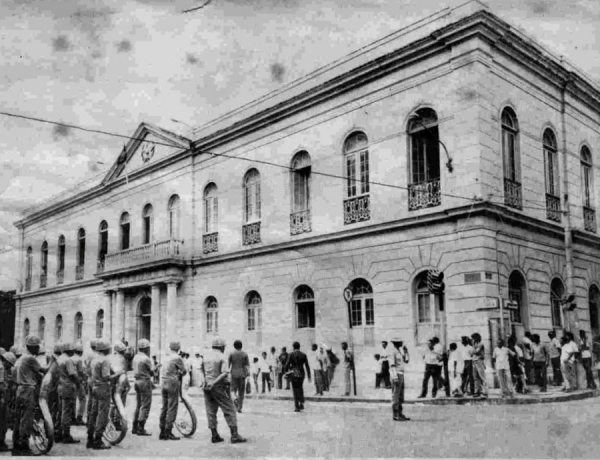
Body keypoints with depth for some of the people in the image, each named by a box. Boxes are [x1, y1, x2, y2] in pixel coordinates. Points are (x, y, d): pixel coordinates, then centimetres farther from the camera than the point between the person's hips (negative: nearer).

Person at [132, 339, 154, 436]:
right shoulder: (146, 359, -16)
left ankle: (135, 428, 19)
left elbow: (133, 368, 12)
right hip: (145, 381, -9)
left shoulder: (135, 357, 9)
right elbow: (152, 372, -10)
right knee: (145, 406, -4)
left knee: (138, 405, 16)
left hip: (137, 381, 9)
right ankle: (141, 429, -6)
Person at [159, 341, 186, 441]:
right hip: (173, 384, -8)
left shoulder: (167, 357, 12)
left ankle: (162, 432, 17)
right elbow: (184, 371, -7)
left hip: (164, 383, 8)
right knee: (172, 408, -4)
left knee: (164, 407, 12)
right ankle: (168, 433, -4)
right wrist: (180, 374, 13)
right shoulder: (177, 358, -11)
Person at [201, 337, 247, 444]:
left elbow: (203, 372, 16)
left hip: (208, 387, 6)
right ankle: (234, 436, -3)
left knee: (211, 411, 10)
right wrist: (214, 383, -22)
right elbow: (225, 373, -22)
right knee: (229, 410, -1)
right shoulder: (221, 357, -10)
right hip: (219, 387, -6)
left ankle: (214, 435, 11)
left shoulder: (206, 357, 8)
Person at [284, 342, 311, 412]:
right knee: (300, 388, 23)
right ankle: (301, 403, 7)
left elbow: (287, 364, -10)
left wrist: (285, 370, 10)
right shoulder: (303, 355, 3)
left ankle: (297, 407, 4)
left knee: (295, 390, 6)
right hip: (301, 373, 3)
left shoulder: (291, 354, -7)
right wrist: (309, 376, 10)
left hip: (293, 374, -3)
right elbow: (307, 366, 3)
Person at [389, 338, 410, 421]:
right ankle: (395, 416, -4)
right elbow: (392, 366, -17)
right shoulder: (393, 352, -11)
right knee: (395, 396, -6)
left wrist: (406, 352, 6)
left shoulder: (400, 352, 18)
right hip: (396, 375, -10)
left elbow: (407, 361, 19)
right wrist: (395, 378, -24)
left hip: (401, 375, 10)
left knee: (401, 396, 12)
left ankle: (400, 414, 17)